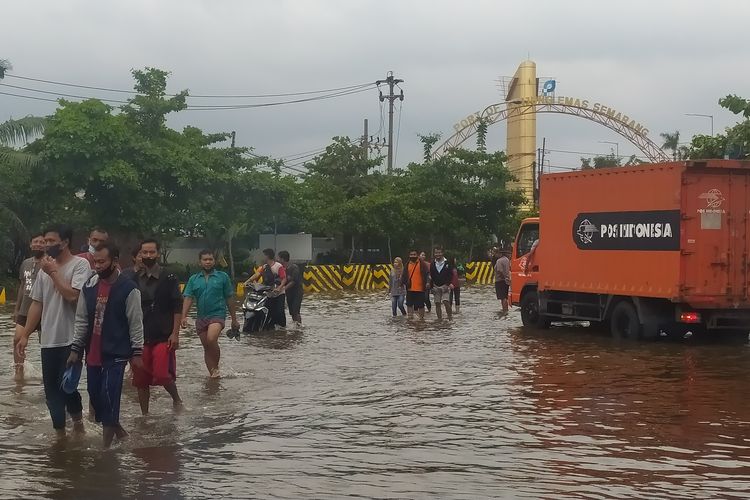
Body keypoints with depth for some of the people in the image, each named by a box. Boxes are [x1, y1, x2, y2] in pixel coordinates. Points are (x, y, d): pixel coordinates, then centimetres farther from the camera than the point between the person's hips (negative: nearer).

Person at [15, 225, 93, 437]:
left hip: (71, 339, -6)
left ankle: (77, 418, 17)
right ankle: (60, 431, 16)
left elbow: (72, 295, -20)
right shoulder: (45, 269, 12)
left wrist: (54, 273, -11)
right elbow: (37, 304, 14)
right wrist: (25, 335, 11)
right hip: (49, 340, 6)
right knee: (51, 388, 7)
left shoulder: (80, 265, -7)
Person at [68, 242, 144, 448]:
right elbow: (81, 320, 10)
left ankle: (106, 445, 3)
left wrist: (137, 352, -9)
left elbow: (136, 323, -8)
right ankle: (119, 432, 28)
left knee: (108, 399, -7)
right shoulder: (89, 286, 5)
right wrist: (75, 349, 7)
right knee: (95, 397, 10)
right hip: (92, 354, 6)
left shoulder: (128, 288, -10)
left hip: (116, 354, -6)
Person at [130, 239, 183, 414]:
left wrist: (175, 333, -10)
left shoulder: (169, 279, -1)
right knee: (141, 379, 6)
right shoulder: (133, 280, 7)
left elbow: (177, 308, -3)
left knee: (162, 375, -15)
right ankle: (144, 414, 19)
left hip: (163, 336, -3)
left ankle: (176, 399, 12)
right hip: (139, 337, 4)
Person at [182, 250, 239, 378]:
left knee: (211, 340, -26)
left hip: (217, 314, -4)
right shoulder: (193, 279, 8)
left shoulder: (222, 277, 2)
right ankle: (212, 373, 21)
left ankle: (216, 367, -7)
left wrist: (234, 319, 8)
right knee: (206, 347, 9)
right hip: (201, 317, 4)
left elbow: (229, 299, 6)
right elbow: (188, 298, 2)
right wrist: (184, 317, -12)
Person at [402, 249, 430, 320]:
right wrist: (402, 283, 10)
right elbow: (404, 275, 17)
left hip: (420, 289, -4)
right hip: (410, 289, 5)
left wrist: (427, 282, -21)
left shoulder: (422, 264, -5)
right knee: (409, 304, 8)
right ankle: (410, 317, 18)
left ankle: (421, 317, 15)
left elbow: (427, 273, -9)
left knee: (421, 305, 3)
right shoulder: (408, 264, 9)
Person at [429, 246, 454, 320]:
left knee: (446, 301, -17)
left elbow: (451, 274, -2)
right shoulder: (432, 264, 9)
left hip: (445, 286, -4)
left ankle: (450, 317, -6)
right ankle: (439, 319, 10)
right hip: (436, 287, 4)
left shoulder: (447, 263, -1)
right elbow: (431, 276, 13)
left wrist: (450, 283, -15)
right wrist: (431, 286, 8)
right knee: (437, 303, 3)